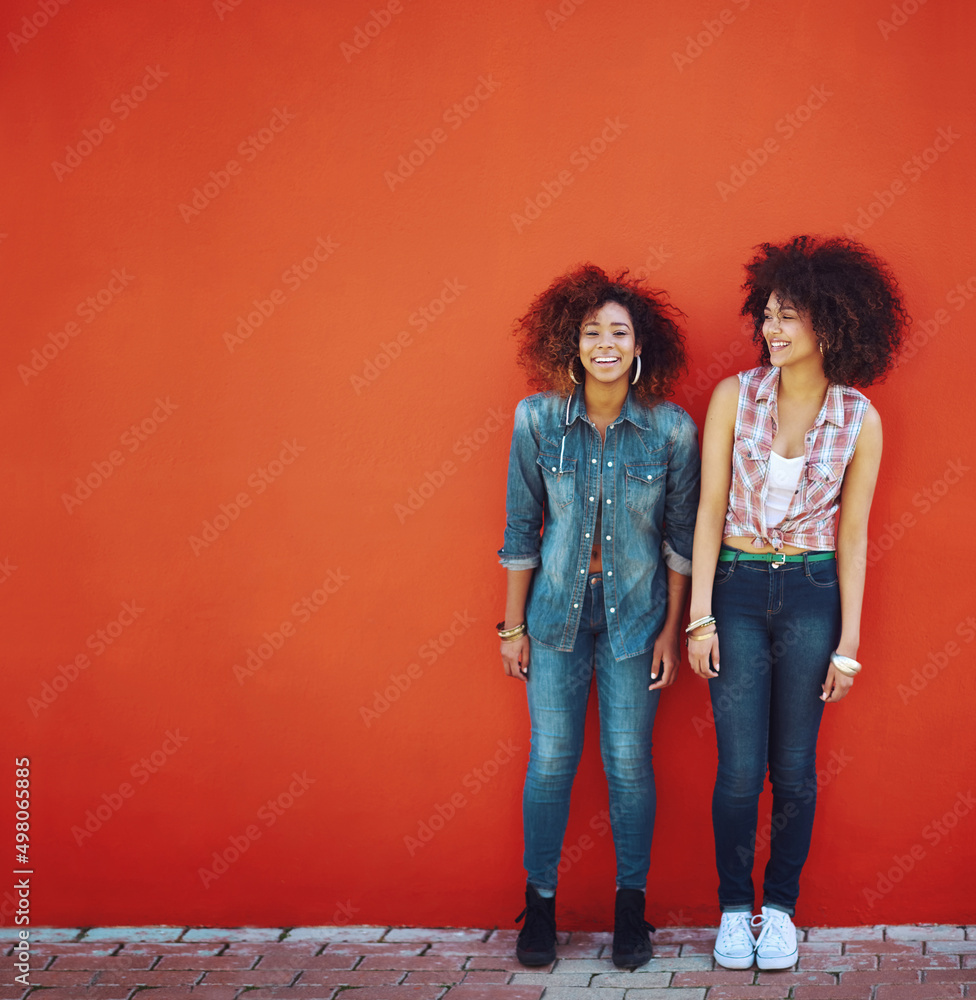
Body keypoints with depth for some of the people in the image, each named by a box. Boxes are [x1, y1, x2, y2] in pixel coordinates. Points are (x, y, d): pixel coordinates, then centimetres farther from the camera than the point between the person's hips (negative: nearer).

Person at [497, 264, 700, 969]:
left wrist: (672, 629, 0)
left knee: (629, 762, 5)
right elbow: (521, 528, 0)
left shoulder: (673, 429, -9)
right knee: (550, 760, 5)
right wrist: (512, 624, 2)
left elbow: (682, 538, 0)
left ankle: (631, 902, 23)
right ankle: (541, 900, 22)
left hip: (634, 614, 0)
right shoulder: (537, 419, -8)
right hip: (557, 611, 1)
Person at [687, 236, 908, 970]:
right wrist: (700, 616, -6)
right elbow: (710, 510, -2)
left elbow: (853, 535, 0)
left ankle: (781, 908, 24)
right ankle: (735, 908, 19)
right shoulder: (734, 397, -4)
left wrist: (849, 642, -1)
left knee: (795, 768, 6)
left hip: (813, 594, 0)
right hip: (738, 588, 0)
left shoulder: (860, 419, -3)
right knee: (740, 769, -1)